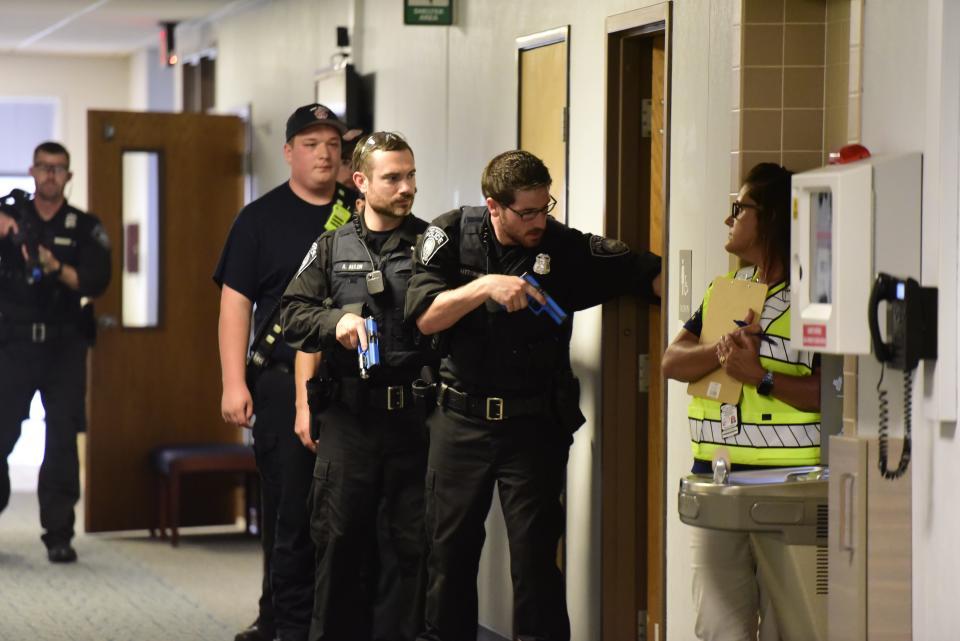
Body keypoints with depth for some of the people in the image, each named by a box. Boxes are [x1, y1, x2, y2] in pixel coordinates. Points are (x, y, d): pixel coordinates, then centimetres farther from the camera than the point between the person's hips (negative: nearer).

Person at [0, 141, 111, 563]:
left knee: (62, 441, -2)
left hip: (63, 344, 0)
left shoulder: (85, 228, 7)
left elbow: (95, 282, -4)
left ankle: (59, 535, 1)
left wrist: (55, 267, -21)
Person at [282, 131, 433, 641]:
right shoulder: (332, 248, 10)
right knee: (340, 536, 4)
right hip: (347, 413, 1)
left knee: (408, 541, 3)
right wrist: (336, 322, -10)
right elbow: (293, 314, 6)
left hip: (412, 412, -1)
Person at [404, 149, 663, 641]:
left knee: (535, 558, -3)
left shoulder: (567, 249, -7)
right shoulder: (452, 236, -3)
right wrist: (486, 286, -23)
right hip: (461, 419, 2)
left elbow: (651, 275, -13)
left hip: (534, 426, -2)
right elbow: (424, 317, -11)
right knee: (449, 550, 11)